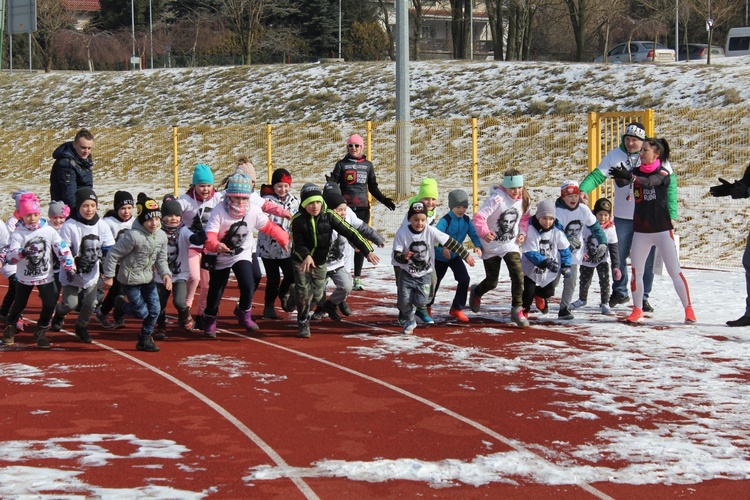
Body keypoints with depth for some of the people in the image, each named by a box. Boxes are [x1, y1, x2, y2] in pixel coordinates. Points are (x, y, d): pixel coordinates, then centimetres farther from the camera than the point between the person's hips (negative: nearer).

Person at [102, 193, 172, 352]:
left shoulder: (161, 236, -3)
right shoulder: (133, 236, -25)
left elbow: (161, 259, 8)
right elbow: (113, 254, -18)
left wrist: (166, 274, -11)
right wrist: (108, 276, -12)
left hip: (148, 278, 7)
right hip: (130, 279, -7)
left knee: (155, 309, 1)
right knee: (142, 312, -4)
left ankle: (145, 339, 21)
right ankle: (121, 305, 28)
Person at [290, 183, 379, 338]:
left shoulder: (329, 216, -16)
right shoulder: (298, 220, -19)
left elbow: (350, 233, -17)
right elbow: (298, 244, -18)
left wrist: (367, 251, -23)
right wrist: (306, 256, -40)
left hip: (320, 261, 3)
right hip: (301, 261, -3)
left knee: (317, 295, 7)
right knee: (304, 292, -10)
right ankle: (303, 323, 11)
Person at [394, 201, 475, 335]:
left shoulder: (431, 231, -12)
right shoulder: (402, 232, -14)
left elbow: (450, 243, -7)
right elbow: (396, 255, -14)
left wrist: (465, 255, -6)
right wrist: (404, 257, -36)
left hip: (424, 275, 1)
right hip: (406, 274, -1)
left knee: (421, 301, -12)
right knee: (404, 301, -10)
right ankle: (409, 321, 21)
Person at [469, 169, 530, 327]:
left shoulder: (524, 200, -4)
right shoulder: (497, 199, -24)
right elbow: (479, 217, -31)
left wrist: (522, 233, 0)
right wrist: (484, 233, -47)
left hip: (511, 245, 4)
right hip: (492, 246, -4)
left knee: (518, 275, -17)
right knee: (492, 282, 7)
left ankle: (517, 310, -6)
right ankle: (476, 293, 43)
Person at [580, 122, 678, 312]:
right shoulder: (615, 156, -2)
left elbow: (670, 183, -6)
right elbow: (598, 175, -8)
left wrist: (671, 214, -12)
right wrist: (584, 189, -29)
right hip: (622, 216, 2)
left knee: (646, 260, 4)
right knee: (618, 256, 9)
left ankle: (643, 297, 17)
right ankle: (619, 292, 28)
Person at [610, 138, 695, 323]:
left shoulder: (663, 173, -9)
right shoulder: (636, 171, 5)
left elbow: (649, 182, -29)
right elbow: (622, 183, -13)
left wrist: (629, 176, -47)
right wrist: (618, 176, -37)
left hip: (662, 229, -4)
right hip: (641, 230, 4)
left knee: (674, 271, -3)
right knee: (636, 271, 4)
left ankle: (688, 309, 3)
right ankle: (637, 310, 16)